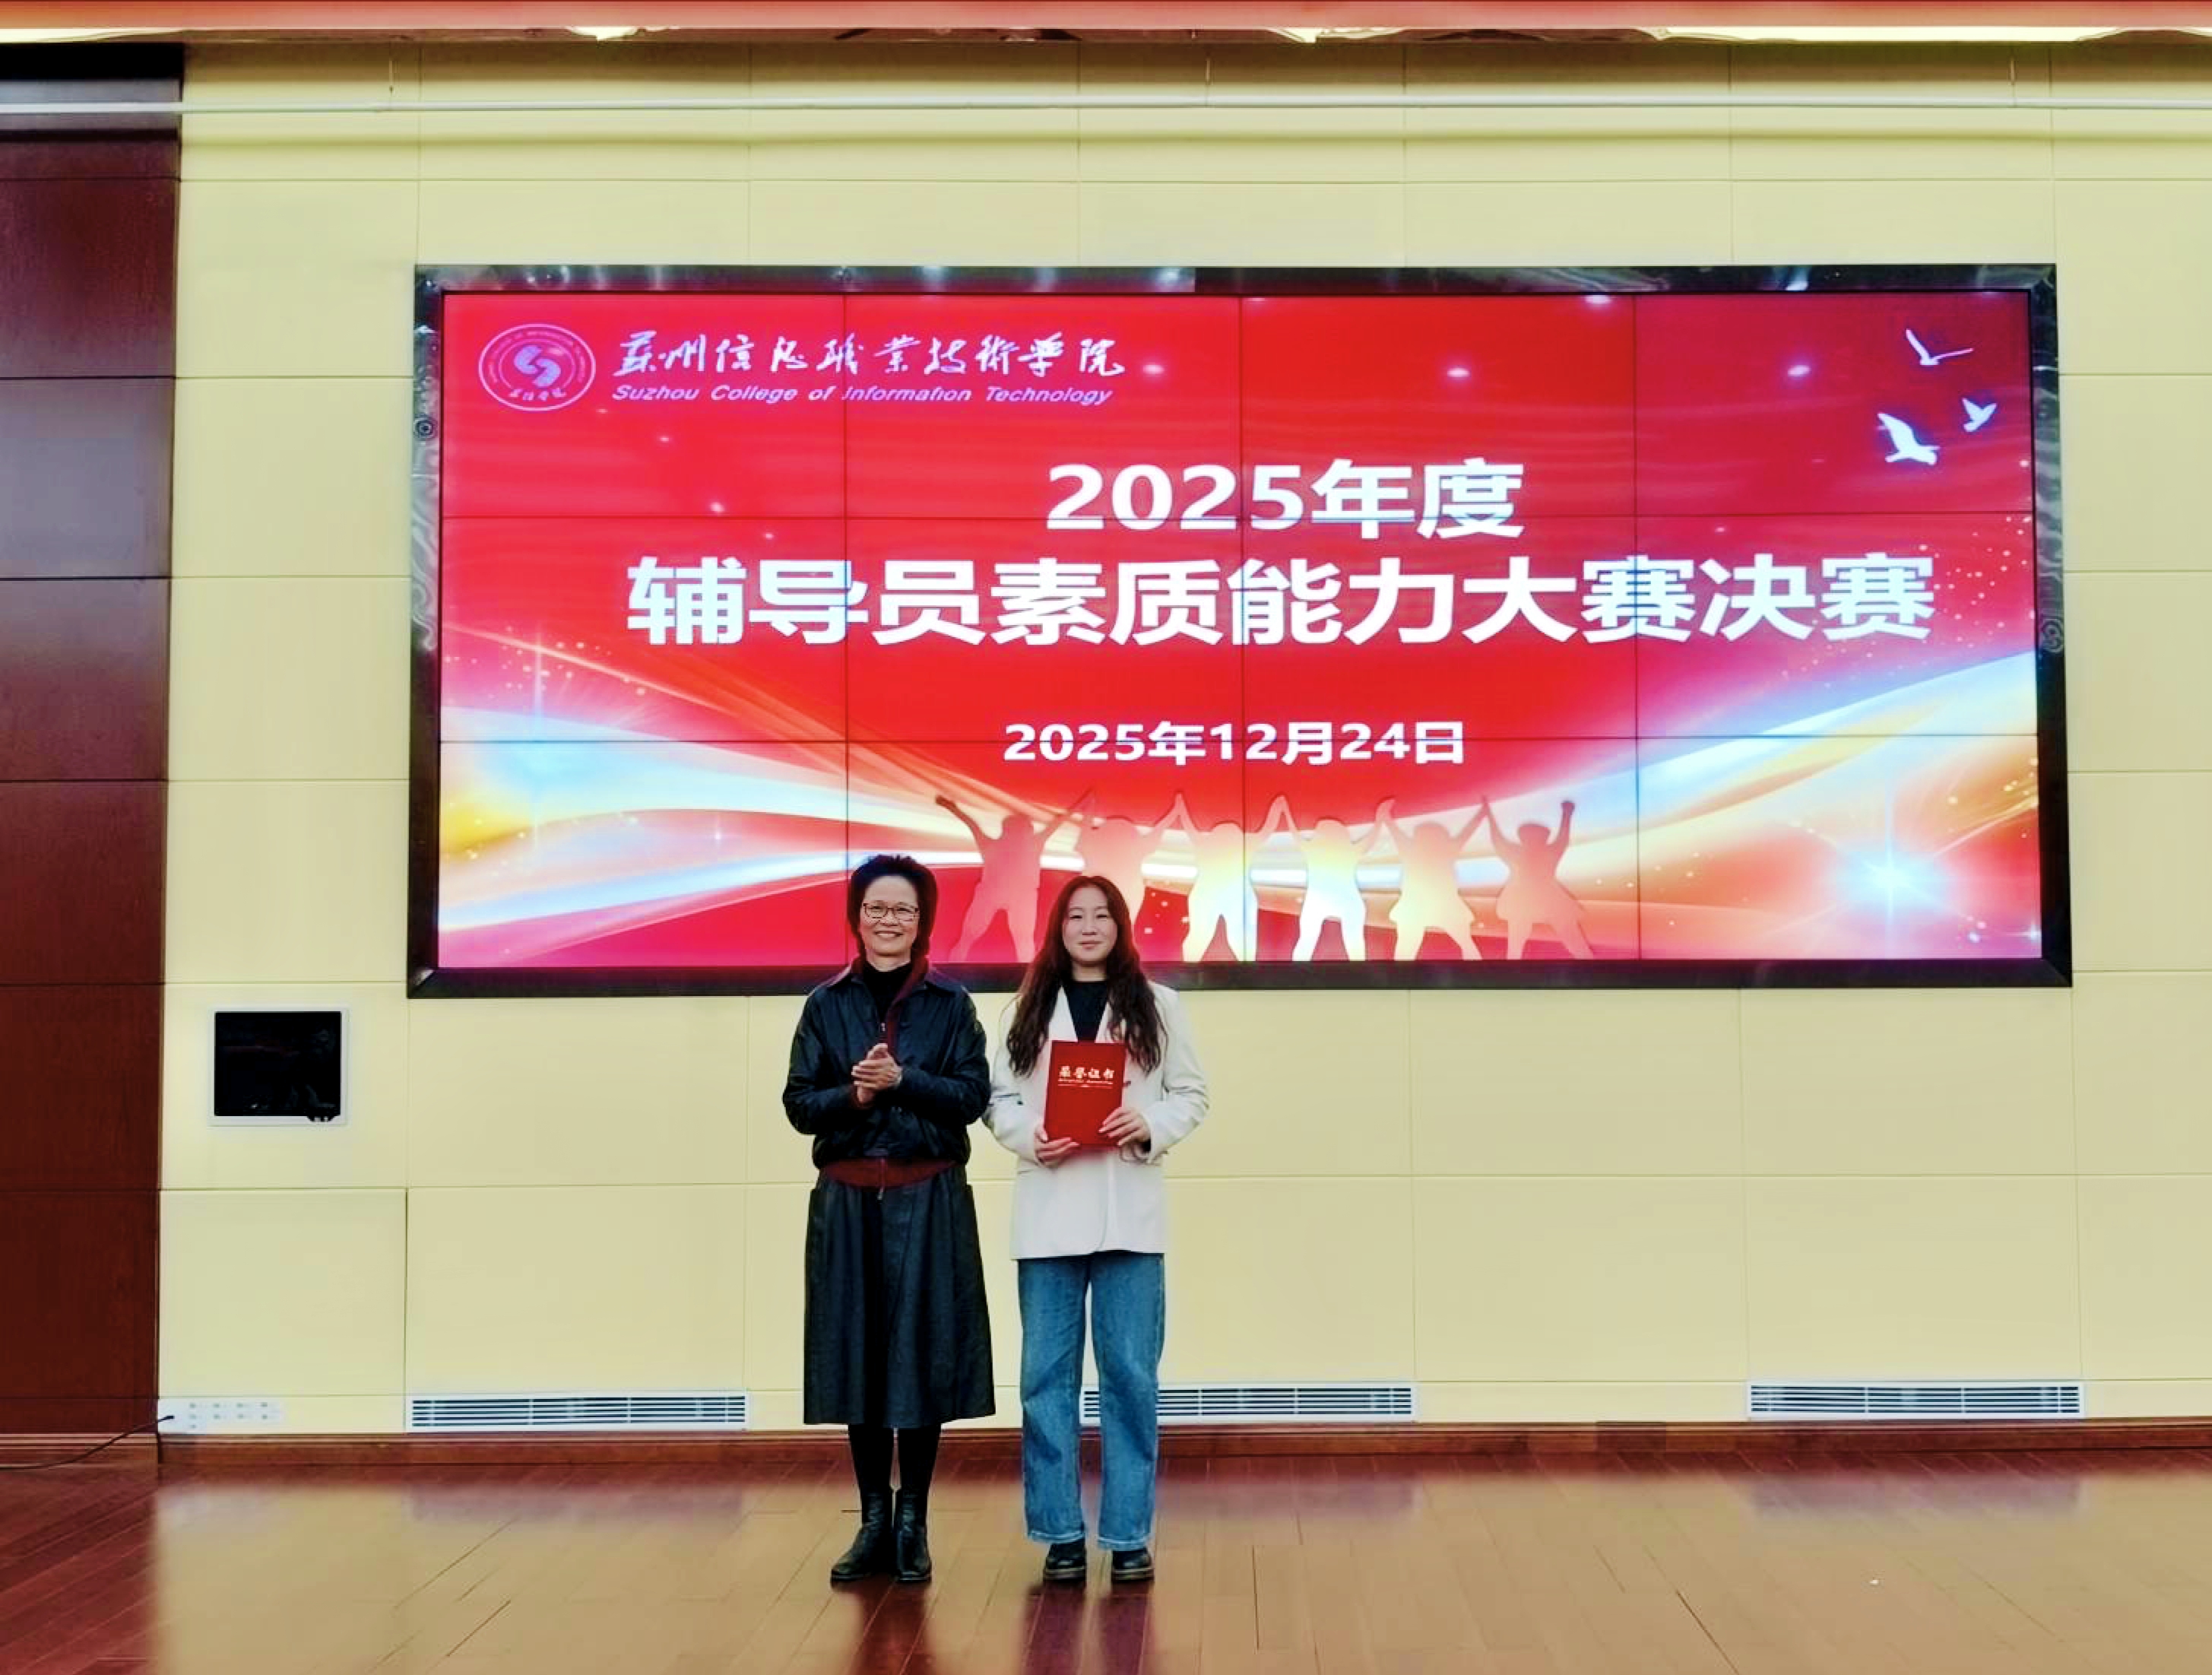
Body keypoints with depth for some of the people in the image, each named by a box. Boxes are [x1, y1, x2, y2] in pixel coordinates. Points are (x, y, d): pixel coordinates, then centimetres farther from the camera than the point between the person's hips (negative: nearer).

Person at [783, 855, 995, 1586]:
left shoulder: (951, 1005, 4)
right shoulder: (826, 1005, 7)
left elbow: (972, 1096, -4)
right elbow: (798, 1104, 2)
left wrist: (902, 1079, -17)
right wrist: (853, 1094, -15)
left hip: (930, 1202, -1)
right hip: (847, 1202, 1)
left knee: (922, 1355, 0)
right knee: (857, 1354, 4)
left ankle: (913, 1525, 10)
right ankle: (874, 1521, 14)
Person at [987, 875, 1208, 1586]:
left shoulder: (1157, 1007, 8)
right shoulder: (1028, 1009, 10)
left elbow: (1191, 1095, 5)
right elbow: (999, 1099, 6)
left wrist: (1151, 1126, -14)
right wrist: (1029, 1137, -13)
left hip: (1129, 1213, -1)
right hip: (1048, 1213, 1)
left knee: (1130, 1374, 1)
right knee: (1046, 1375, 3)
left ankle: (1129, 1534, 9)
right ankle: (1061, 1534, 12)